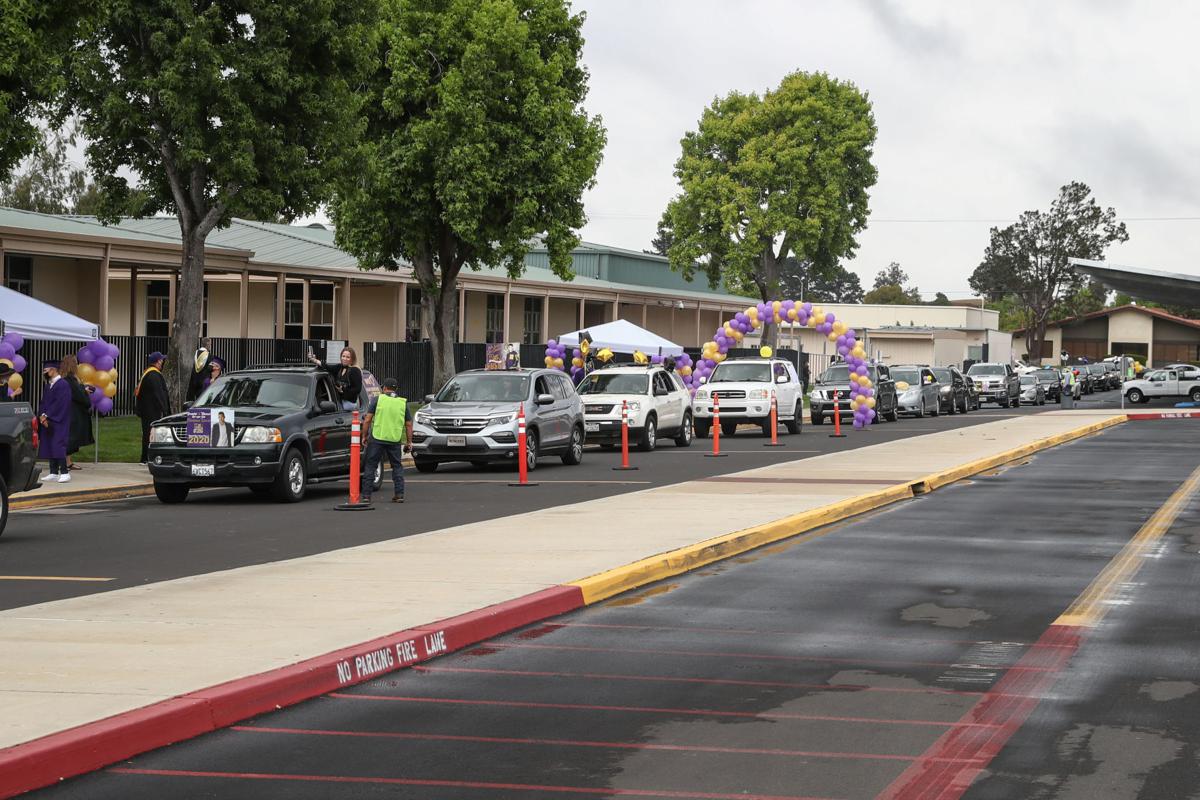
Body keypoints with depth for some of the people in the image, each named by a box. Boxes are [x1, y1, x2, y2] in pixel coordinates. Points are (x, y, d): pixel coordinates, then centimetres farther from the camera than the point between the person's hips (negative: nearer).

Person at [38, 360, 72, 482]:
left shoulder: (62, 385, -12)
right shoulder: (49, 385, 14)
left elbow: (59, 404, -18)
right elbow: (44, 402, 14)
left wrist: (46, 416, -15)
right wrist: (42, 416, -4)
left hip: (59, 422, -8)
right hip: (48, 421, 8)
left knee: (58, 446, -12)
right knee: (50, 446, 7)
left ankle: (64, 472, -10)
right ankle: (54, 473, 10)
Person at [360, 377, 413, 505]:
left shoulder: (377, 399, 1)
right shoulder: (404, 403, 8)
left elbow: (367, 420, -3)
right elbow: (409, 425, 8)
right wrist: (409, 443, 14)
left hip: (377, 438, -2)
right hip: (395, 440, 2)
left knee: (370, 466, 5)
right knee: (397, 467, 15)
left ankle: (366, 495, 2)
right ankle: (399, 494, 8)